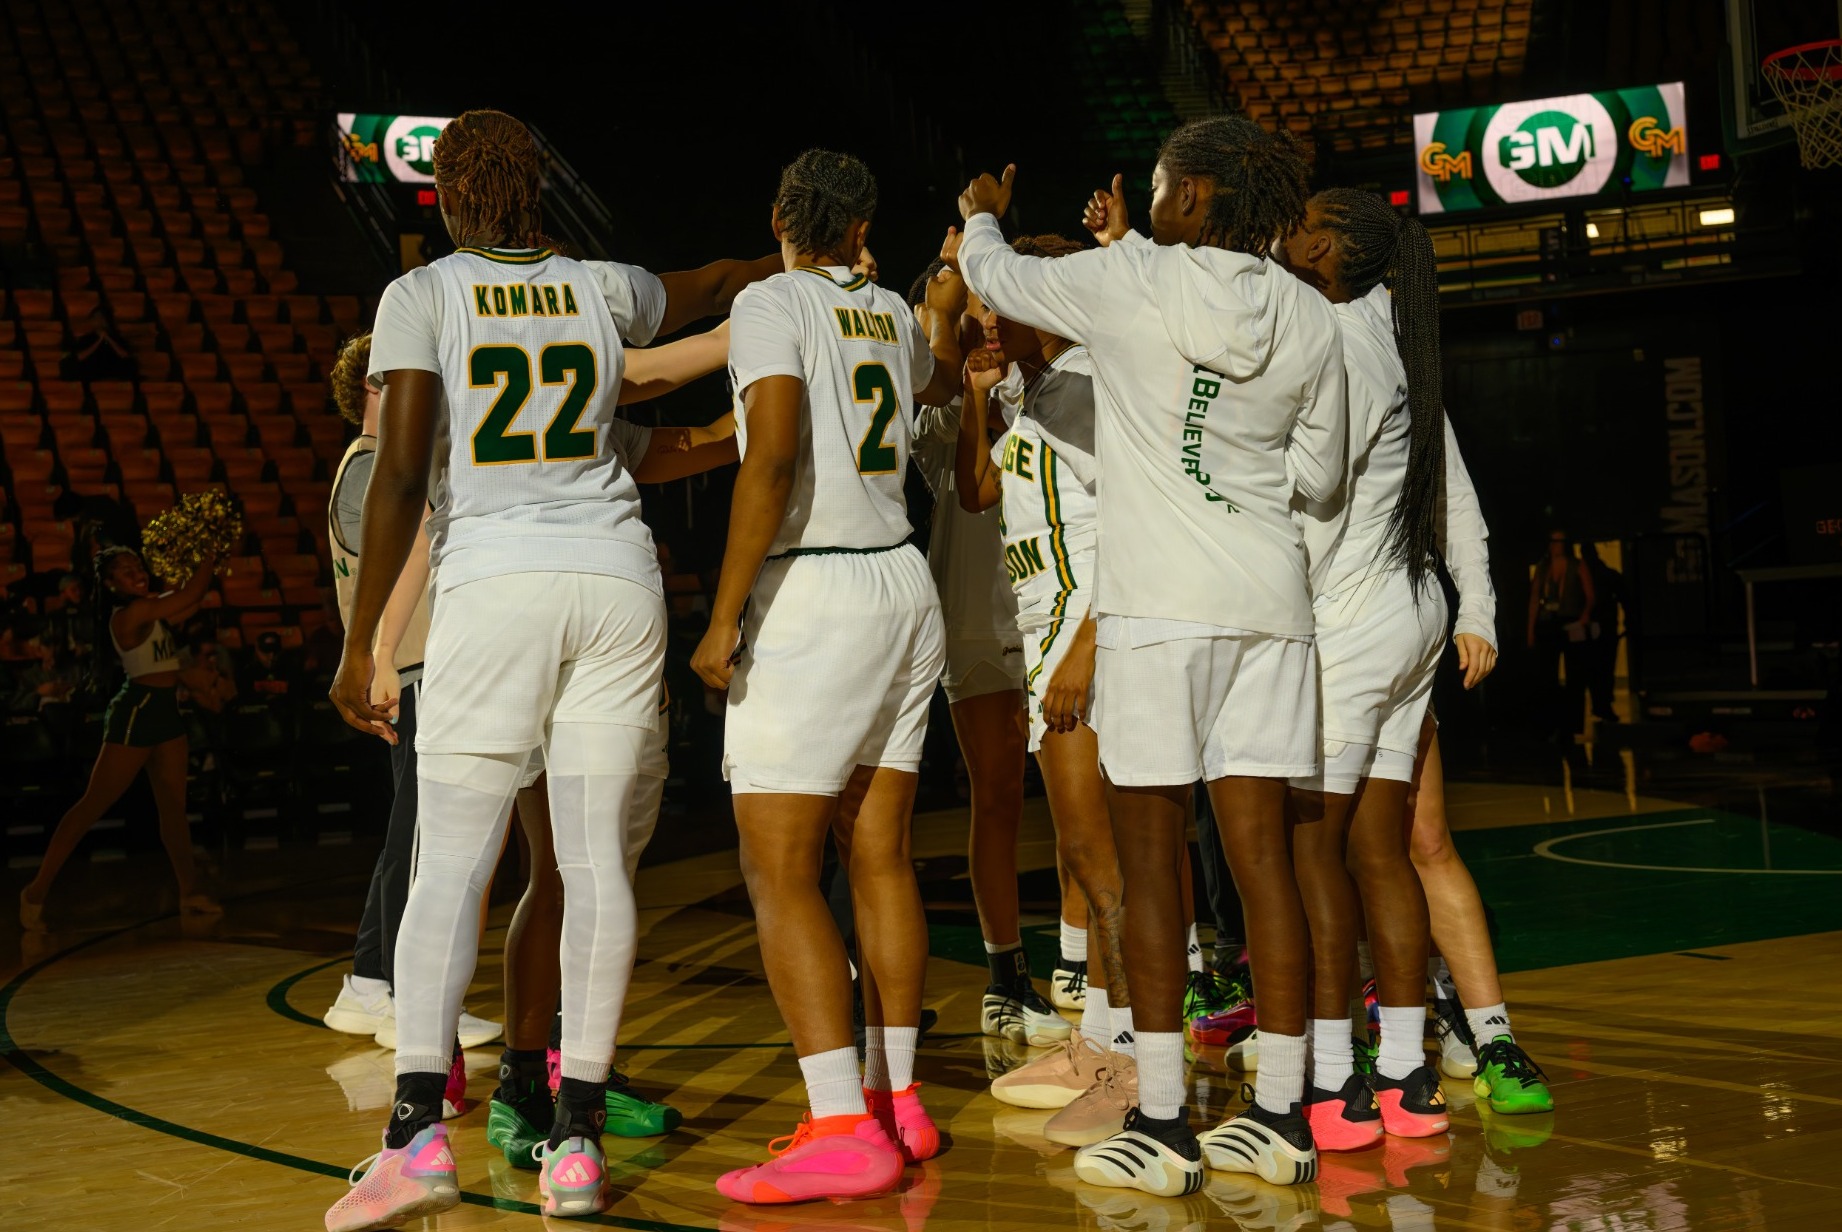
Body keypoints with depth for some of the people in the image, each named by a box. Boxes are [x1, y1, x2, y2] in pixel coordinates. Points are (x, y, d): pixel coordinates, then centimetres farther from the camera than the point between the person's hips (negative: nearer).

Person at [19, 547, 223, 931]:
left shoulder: (149, 606, 9)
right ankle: (37, 890, 1)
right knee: (94, 804, -5)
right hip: (136, 710, -9)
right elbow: (190, 595, -21)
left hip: (165, 709, 9)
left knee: (173, 805, 9)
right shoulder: (130, 613, -18)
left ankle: (190, 891, 13)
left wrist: (210, 566, 0)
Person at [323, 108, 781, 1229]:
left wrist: (361, 641, -3)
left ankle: (419, 1134, -10)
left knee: (449, 865, 0)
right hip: (617, 585, 3)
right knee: (597, 862, 3)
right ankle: (578, 1140, 4)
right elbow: (728, 280, 34)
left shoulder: (422, 296, 2)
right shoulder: (605, 287, 13)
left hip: (492, 588, -3)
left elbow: (402, 476, -6)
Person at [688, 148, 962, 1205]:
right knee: (880, 855, 11)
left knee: (780, 873, -6)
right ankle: (897, 1102, 17)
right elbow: (943, 377, 38)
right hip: (904, 583, 7)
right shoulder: (893, 313, 14)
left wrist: (725, 615, -18)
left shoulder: (772, 303, -7)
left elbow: (773, 454, -20)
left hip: (811, 593, -7)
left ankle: (844, 1131, -12)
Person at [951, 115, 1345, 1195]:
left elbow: (995, 277, 12)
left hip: (1158, 604, -5)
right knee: (1261, 855, 6)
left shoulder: (1129, 278, -5)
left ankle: (1160, 1125, 2)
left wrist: (982, 215, 33)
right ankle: (1280, 1117, 11)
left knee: (1151, 860, 0)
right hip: (1269, 598, 5)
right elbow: (1320, 476, 14)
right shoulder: (1311, 317, 7)